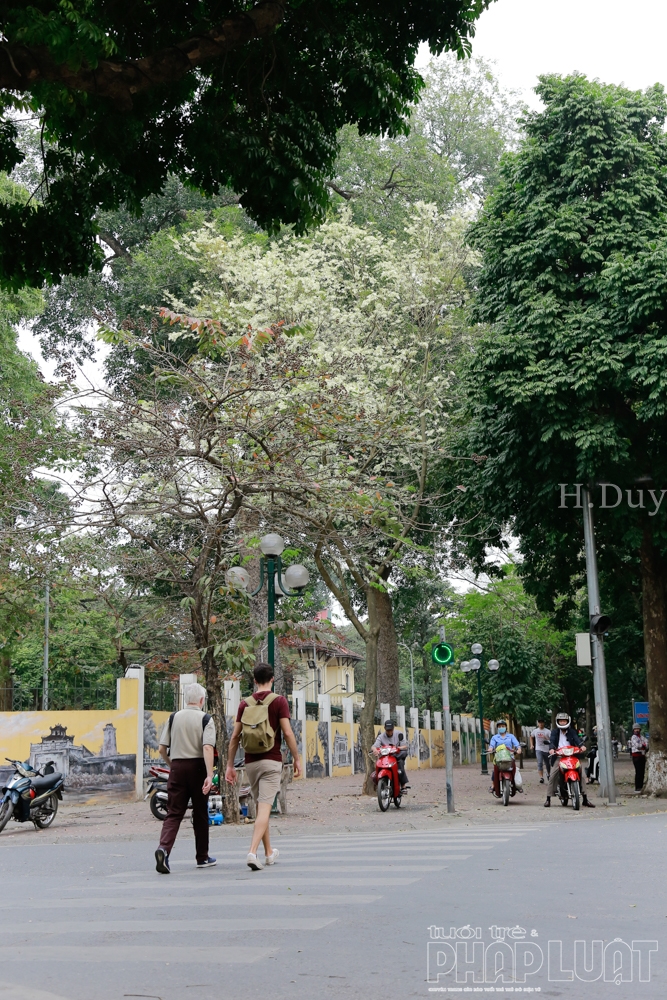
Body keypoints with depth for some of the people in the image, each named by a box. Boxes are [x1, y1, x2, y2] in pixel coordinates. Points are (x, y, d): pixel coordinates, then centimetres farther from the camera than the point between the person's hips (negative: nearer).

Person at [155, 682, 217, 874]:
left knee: (174, 813, 1)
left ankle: (163, 848, -23)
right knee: (200, 814, 11)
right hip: (197, 766, -2)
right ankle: (202, 857, 21)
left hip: (177, 766, 2)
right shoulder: (206, 719, -3)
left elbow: (162, 748, 6)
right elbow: (207, 748, -16)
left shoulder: (173, 717, 6)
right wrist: (209, 775, -21)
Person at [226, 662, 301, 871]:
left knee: (260, 807, 17)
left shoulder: (245, 703, 5)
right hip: (271, 761, -4)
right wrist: (296, 759, -2)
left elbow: (235, 737, 4)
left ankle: (269, 853, 27)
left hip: (251, 762, 4)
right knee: (264, 808, -8)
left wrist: (230, 765, 10)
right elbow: (287, 732, -11)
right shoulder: (279, 701, -4)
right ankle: (252, 852, -23)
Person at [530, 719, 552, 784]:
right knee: (540, 763, -14)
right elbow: (531, 737, 24)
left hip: (546, 750, -1)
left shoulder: (548, 731, -6)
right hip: (538, 749, 1)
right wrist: (532, 745, 14)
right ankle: (541, 778, -17)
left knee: (547, 764, 15)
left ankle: (548, 774, 41)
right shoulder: (535, 731, 6)